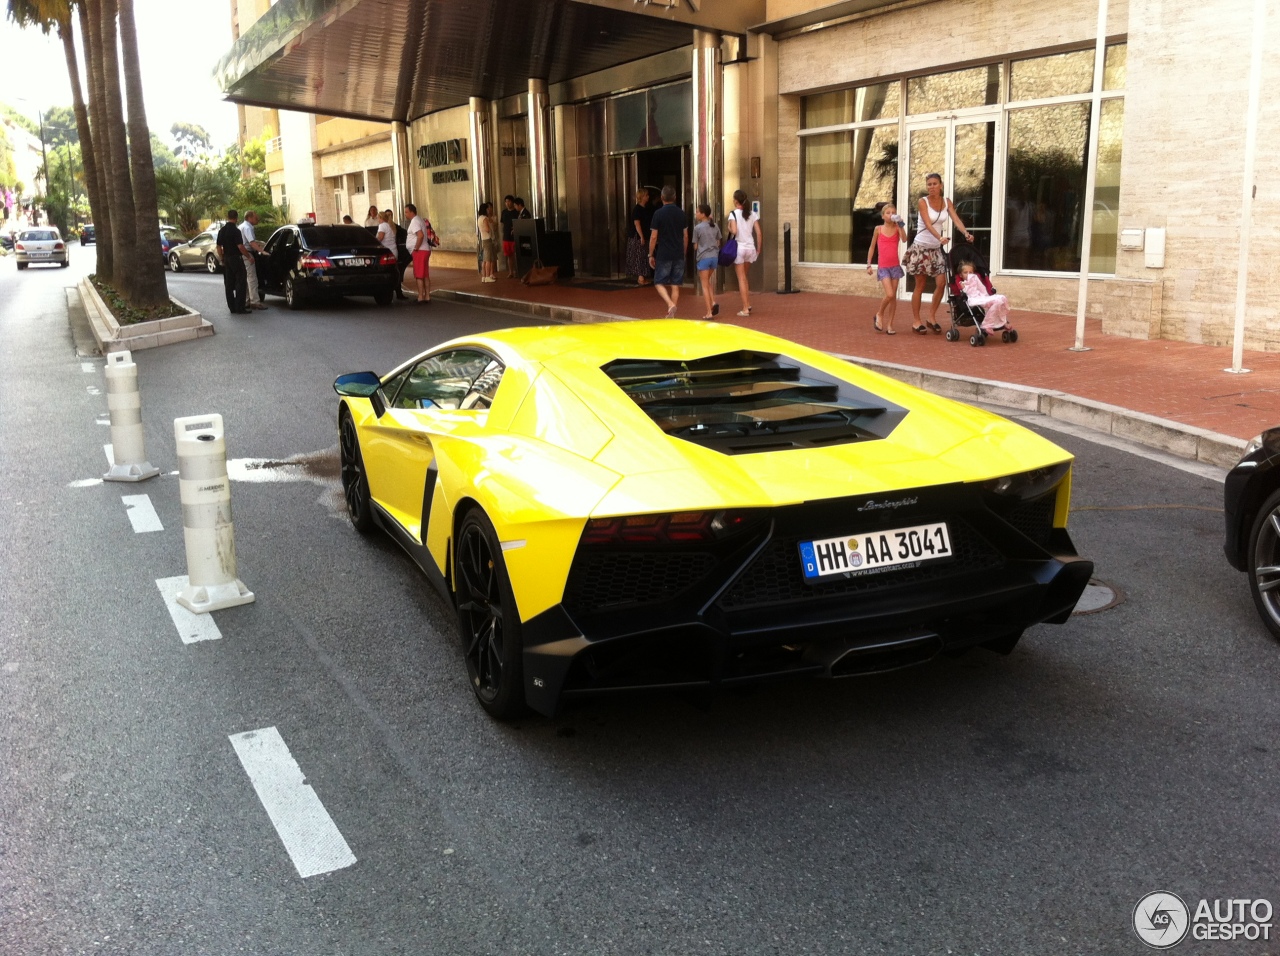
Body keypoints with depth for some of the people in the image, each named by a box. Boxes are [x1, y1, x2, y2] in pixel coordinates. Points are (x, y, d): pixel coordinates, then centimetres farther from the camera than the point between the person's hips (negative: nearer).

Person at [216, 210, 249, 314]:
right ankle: (240, 308, -7)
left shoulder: (222, 231, 8)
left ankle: (232, 308, 12)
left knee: (229, 285, 10)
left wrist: (222, 259, 20)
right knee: (241, 283, -3)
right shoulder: (236, 230, -14)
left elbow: (219, 247, 12)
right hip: (236, 259, -7)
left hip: (226, 259, 7)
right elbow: (240, 247, -20)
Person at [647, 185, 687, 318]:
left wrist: (650, 255, 0)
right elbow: (685, 236, 9)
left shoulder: (658, 213, -8)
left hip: (663, 255, -4)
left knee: (659, 283, 5)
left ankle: (670, 304, -18)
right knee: (675, 286, 8)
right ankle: (671, 314, 10)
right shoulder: (681, 213, 5)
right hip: (679, 255, 4)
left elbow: (653, 237, -8)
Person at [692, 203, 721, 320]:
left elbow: (695, 245, -3)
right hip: (714, 256, 5)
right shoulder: (715, 227, 5)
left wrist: (695, 258, 11)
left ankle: (709, 312, -1)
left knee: (704, 285, 2)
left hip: (703, 257, -5)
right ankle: (713, 302, 3)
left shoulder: (697, 228, -9)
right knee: (708, 281, 22)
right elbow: (718, 243, 11)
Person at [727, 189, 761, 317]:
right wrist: (758, 249, 12)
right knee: (744, 277, 21)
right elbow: (758, 233, 3)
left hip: (739, 247, -4)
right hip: (751, 247, 4)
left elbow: (734, 231, -21)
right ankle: (748, 305, 18)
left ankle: (745, 309, -1)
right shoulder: (752, 214, 6)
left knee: (741, 278, 1)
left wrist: (729, 228, 1)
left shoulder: (733, 214, -8)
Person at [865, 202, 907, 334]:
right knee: (889, 294, -17)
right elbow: (872, 247, 8)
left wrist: (900, 224, -18)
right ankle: (879, 315, 9)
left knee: (894, 296, 4)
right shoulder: (878, 229, 1)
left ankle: (889, 325, 11)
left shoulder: (897, 228, 2)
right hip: (883, 267, -2)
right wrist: (869, 264, 5)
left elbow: (904, 239, -18)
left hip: (895, 266, 2)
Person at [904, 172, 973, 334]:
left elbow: (956, 219, -9)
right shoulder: (922, 202, -11)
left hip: (936, 248, 5)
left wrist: (966, 233, -28)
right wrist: (940, 237, -40)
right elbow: (928, 224, -24)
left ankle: (932, 317, 12)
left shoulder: (947, 202, 3)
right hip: (921, 247, -5)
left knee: (941, 283, -2)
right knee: (920, 285, -1)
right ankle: (916, 321, 7)